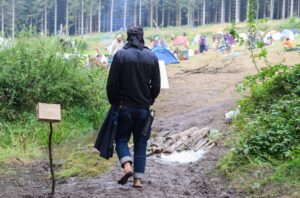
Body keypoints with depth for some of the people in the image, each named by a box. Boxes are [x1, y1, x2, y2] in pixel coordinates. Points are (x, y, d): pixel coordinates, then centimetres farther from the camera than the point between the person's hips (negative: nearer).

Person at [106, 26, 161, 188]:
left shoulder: (120, 55, -7)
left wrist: (114, 102, 8)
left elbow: (112, 84, -7)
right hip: (144, 108, 2)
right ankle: (138, 179, 7)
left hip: (125, 107, -2)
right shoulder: (152, 57, 1)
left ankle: (127, 166, -14)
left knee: (121, 139, 10)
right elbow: (156, 86, 2)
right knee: (141, 144, 9)